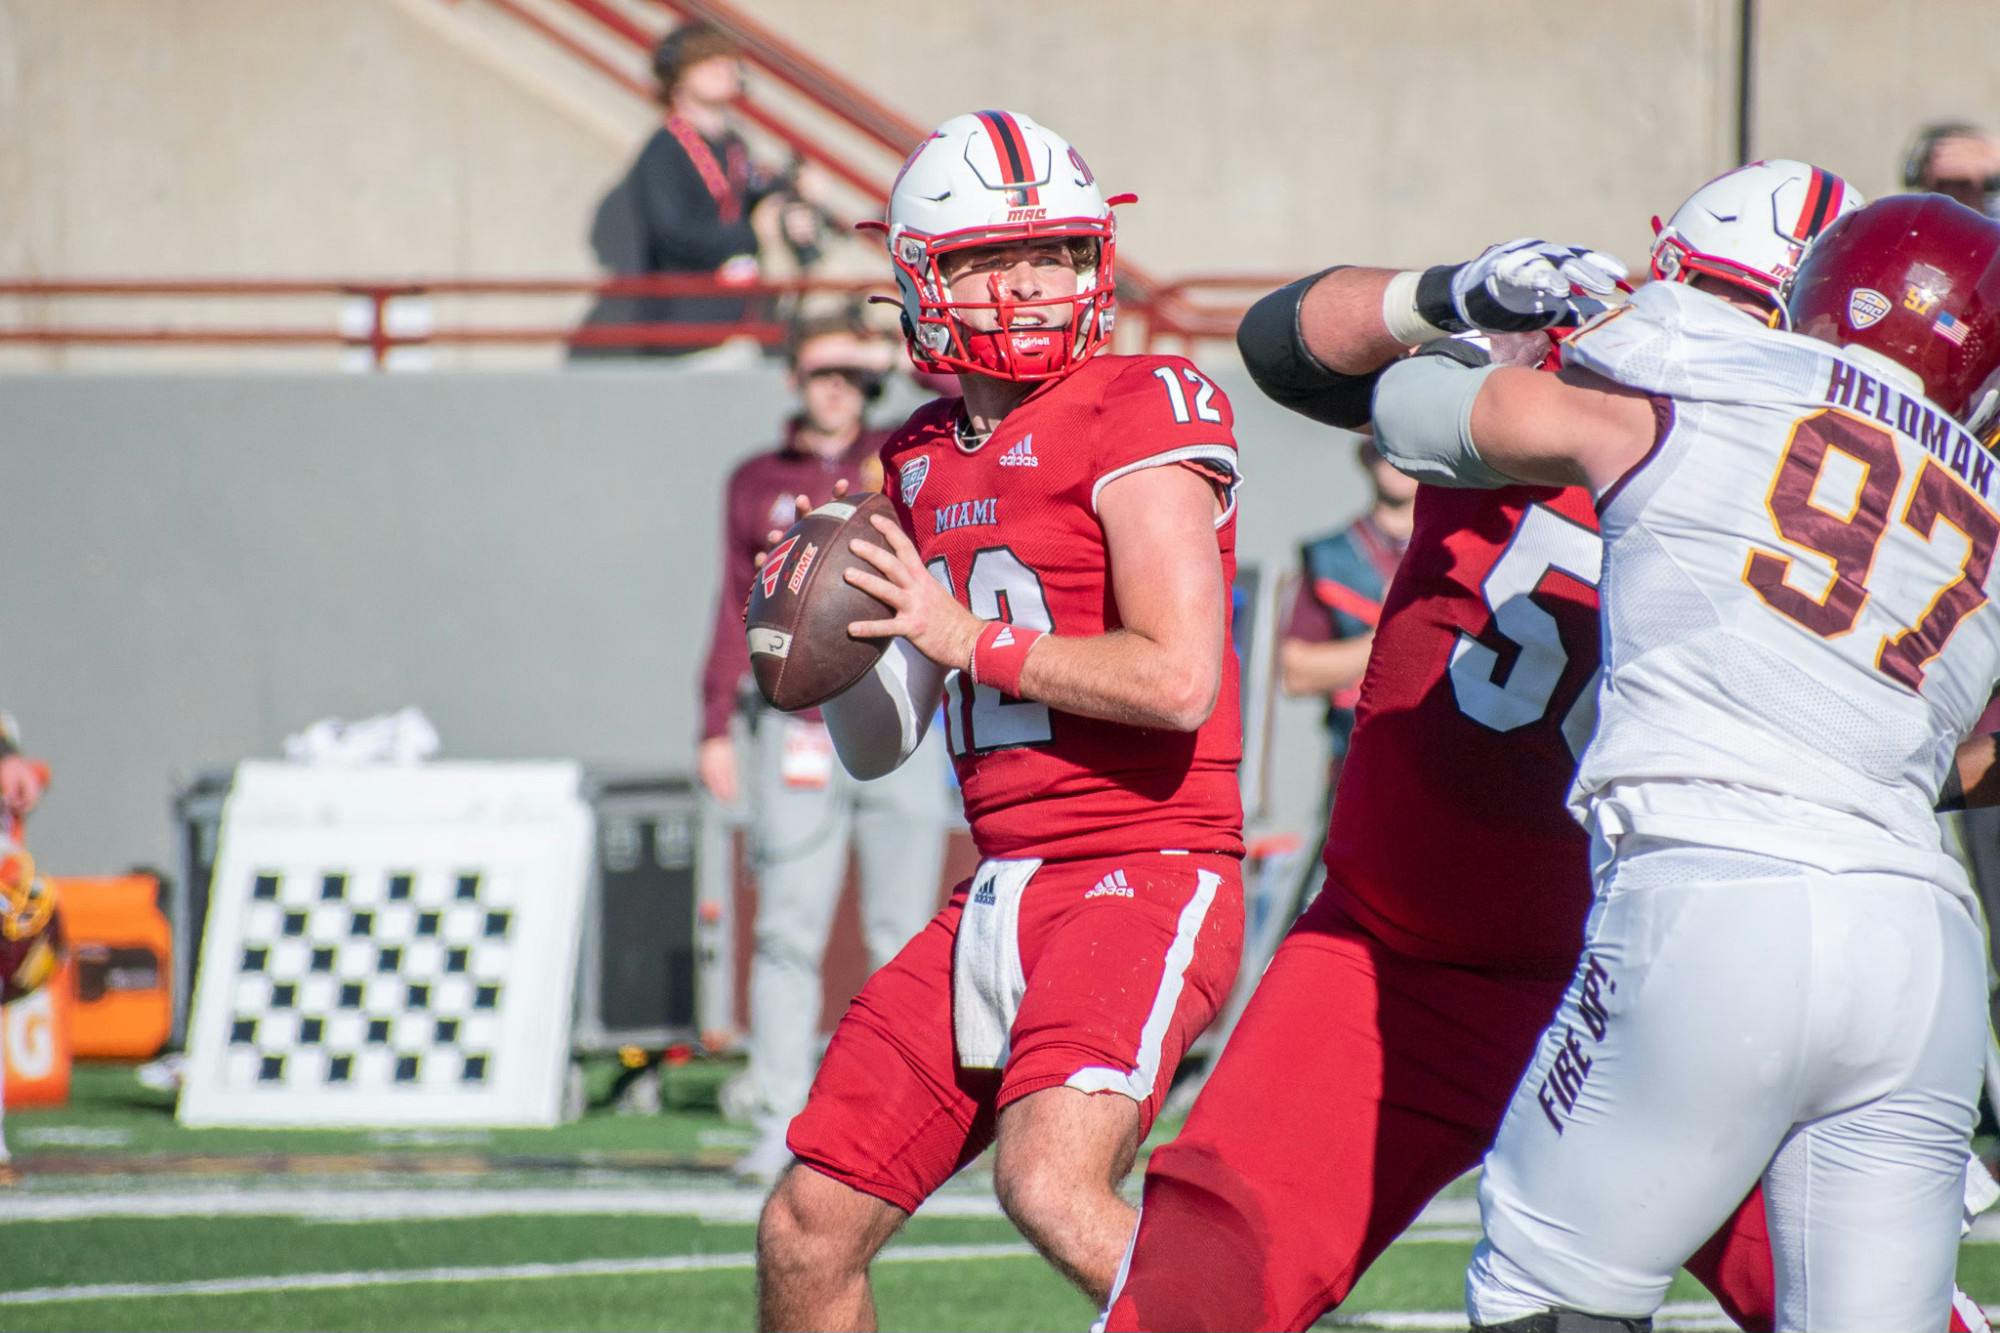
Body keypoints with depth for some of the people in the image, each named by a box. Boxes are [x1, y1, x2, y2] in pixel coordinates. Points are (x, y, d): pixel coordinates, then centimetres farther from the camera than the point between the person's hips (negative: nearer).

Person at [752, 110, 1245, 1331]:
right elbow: (877, 744, 20)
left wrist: (971, 638, -12)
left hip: (1144, 875, -8)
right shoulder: (923, 464, 15)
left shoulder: (1140, 416, -9)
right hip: (1005, 895, 8)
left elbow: (1179, 679, -19)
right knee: (807, 1235, 9)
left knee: (1050, 1183, -31)